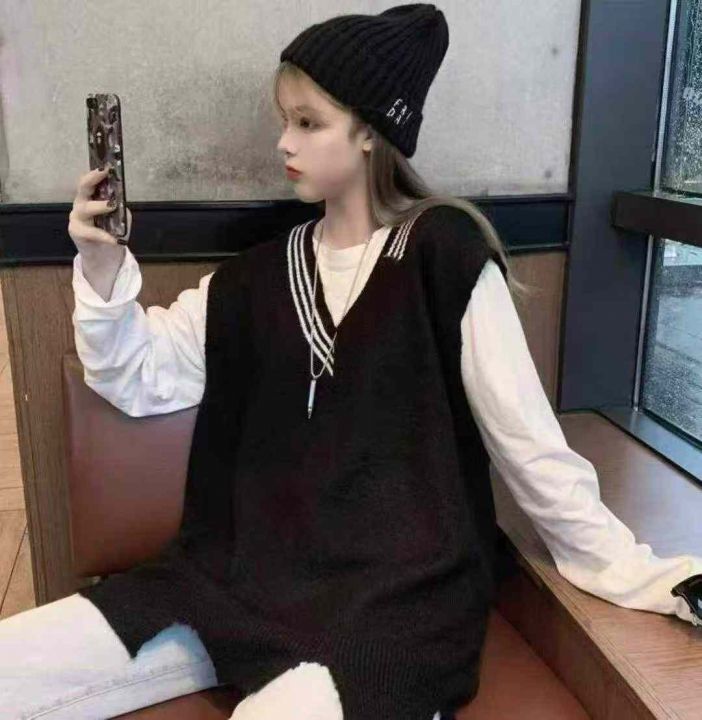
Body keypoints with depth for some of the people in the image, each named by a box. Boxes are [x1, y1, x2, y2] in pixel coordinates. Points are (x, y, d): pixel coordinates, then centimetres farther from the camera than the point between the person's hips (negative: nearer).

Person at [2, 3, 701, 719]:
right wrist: (102, 269, -6)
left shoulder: (445, 253, -5)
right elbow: (139, 377, 11)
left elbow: (526, 440, -5)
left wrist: (635, 573, -6)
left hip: (394, 594, -4)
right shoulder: (260, 274, 10)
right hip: (245, 578, 5)